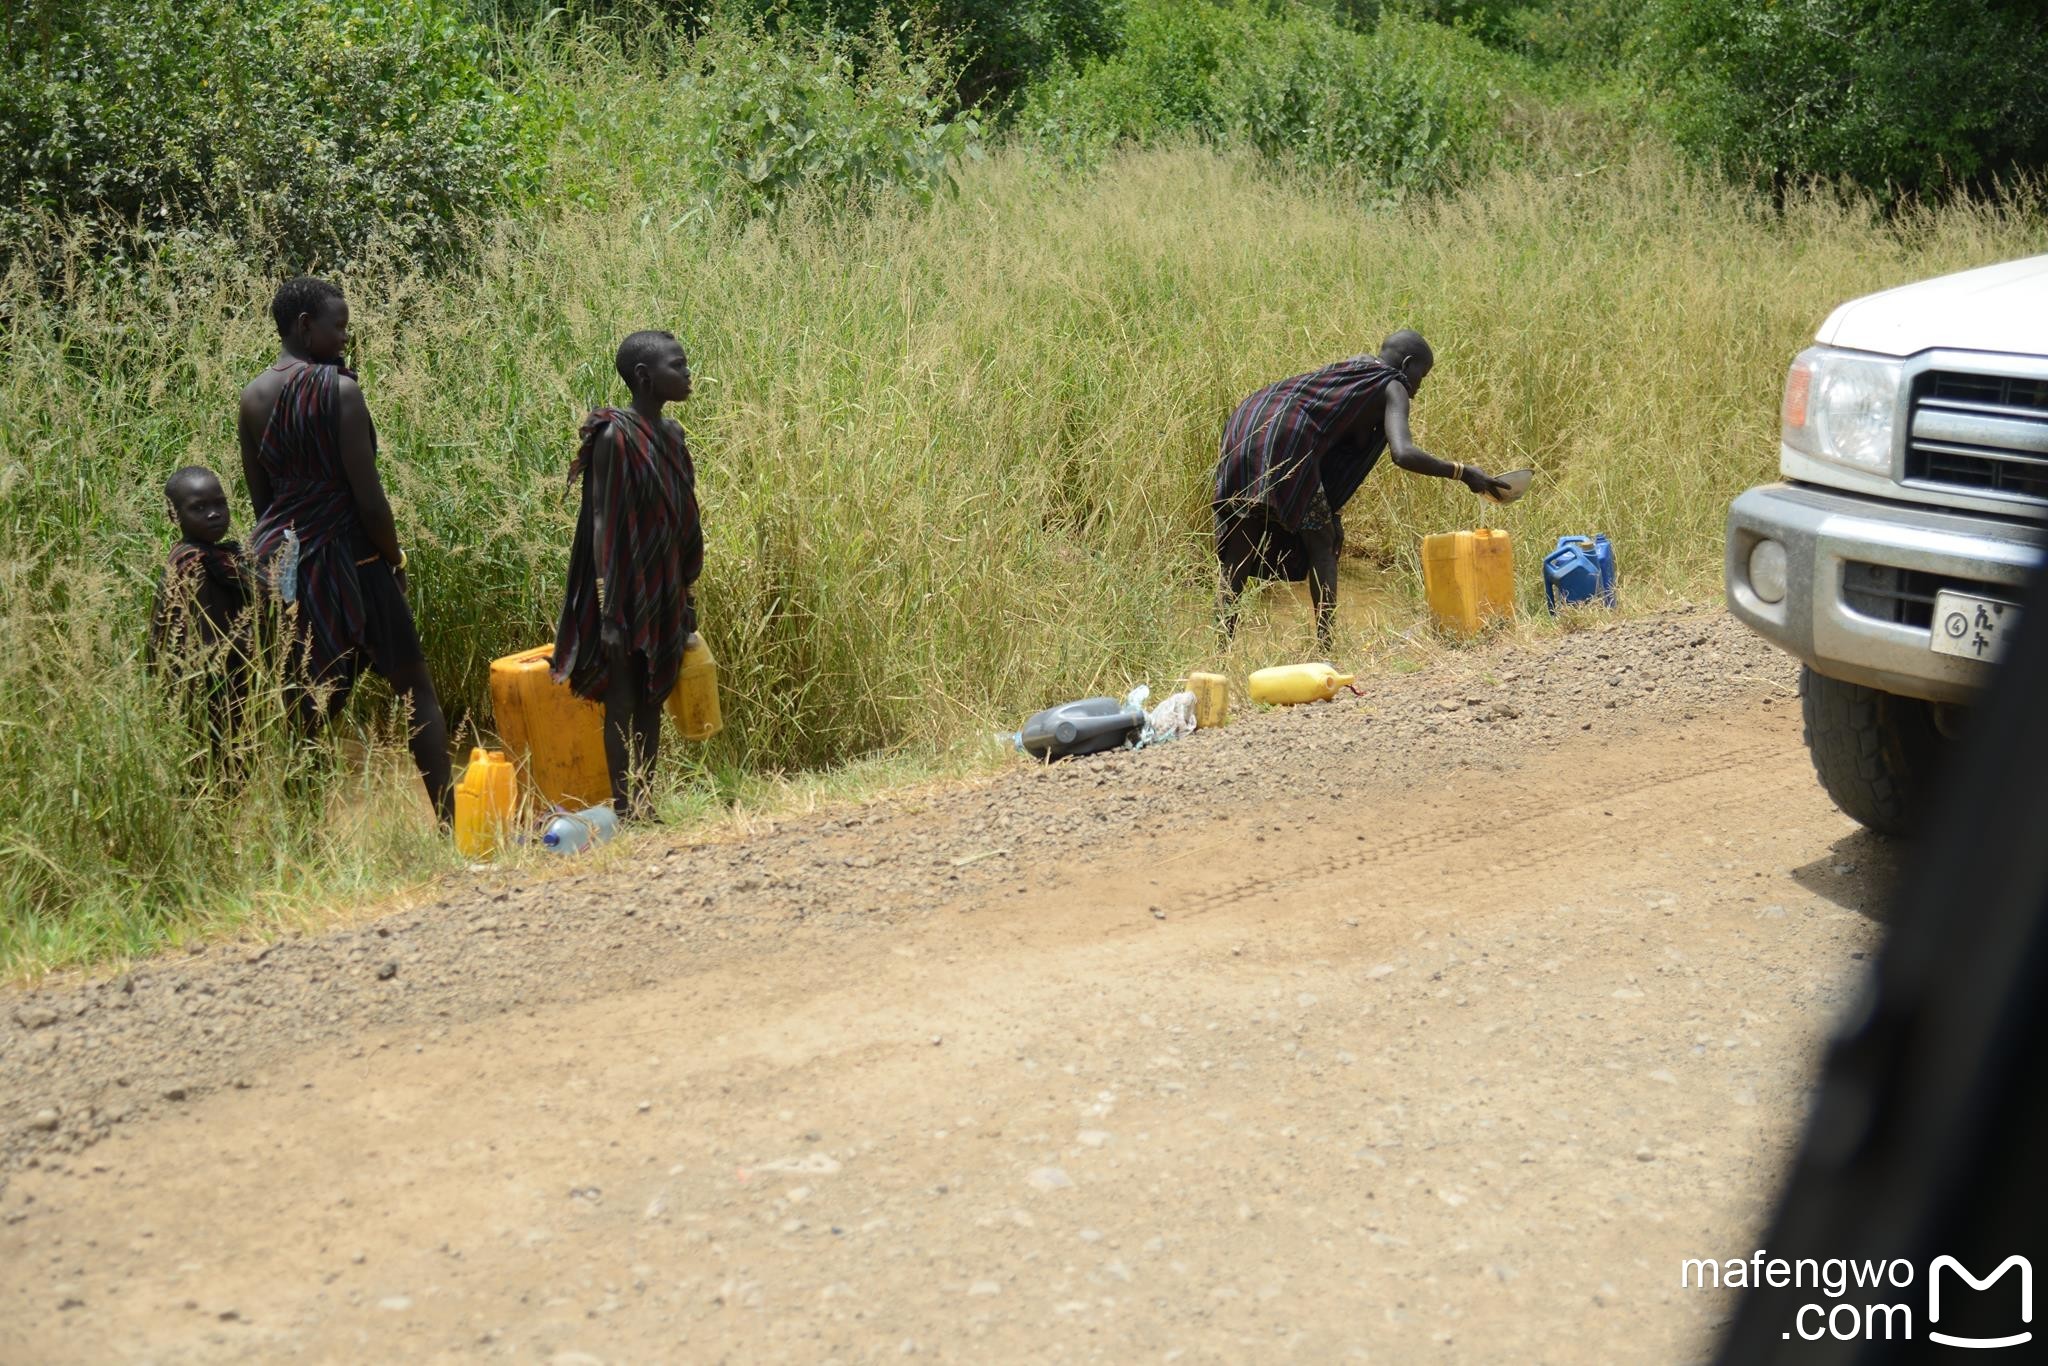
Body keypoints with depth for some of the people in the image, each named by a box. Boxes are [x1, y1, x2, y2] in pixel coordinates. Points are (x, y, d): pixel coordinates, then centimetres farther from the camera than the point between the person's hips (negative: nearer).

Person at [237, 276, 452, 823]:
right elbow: (368, 496, -15)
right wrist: (395, 560, -1)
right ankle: (447, 824, 6)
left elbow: (260, 496, 12)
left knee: (307, 704, 13)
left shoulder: (252, 398, 5)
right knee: (415, 690, 6)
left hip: (278, 558, 6)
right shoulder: (339, 390, -15)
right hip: (345, 558, -6)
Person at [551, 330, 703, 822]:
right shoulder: (614, 437, -15)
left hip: (665, 595, 7)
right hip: (626, 594, -7)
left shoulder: (671, 435, 8)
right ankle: (625, 812, 6)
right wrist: (609, 613, -19)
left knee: (652, 701, 12)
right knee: (623, 704, 0)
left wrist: (686, 597, 16)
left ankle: (645, 807, 19)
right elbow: (603, 524, -16)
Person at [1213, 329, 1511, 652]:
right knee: (1322, 544, 8)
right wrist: (1461, 472, 0)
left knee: (1239, 554, 8)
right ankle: (1324, 649, 4)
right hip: (1284, 442, -7)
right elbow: (1403, 454, -9)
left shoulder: (1357, 363, 31)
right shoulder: (1393, 389, 8)